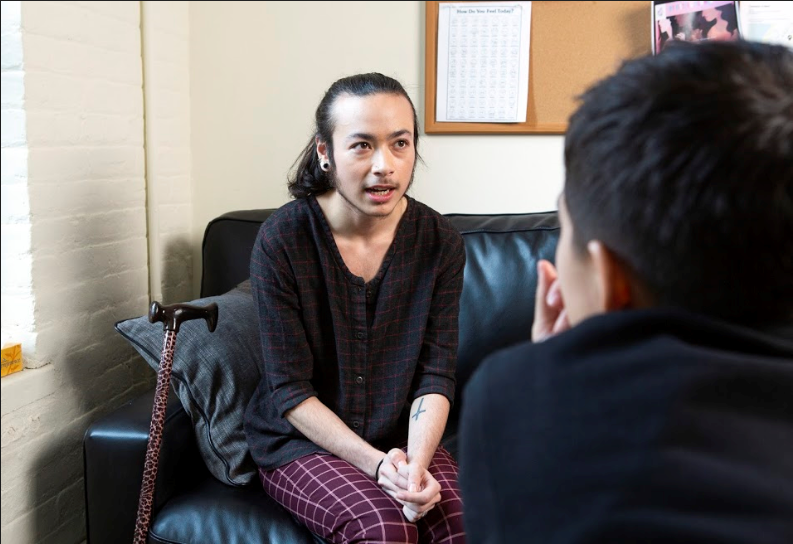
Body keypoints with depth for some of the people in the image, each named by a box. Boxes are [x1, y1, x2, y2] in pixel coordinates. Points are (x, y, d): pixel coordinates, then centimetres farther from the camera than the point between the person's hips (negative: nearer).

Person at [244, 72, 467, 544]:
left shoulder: (440, 242, -6)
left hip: (402, 437, 3)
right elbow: (291, 390, -12)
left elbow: (436, 375, -5)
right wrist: (376, 464, -22)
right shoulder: (282, 240, -14)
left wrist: (416, 463, -22)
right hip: (301, 439, -2)